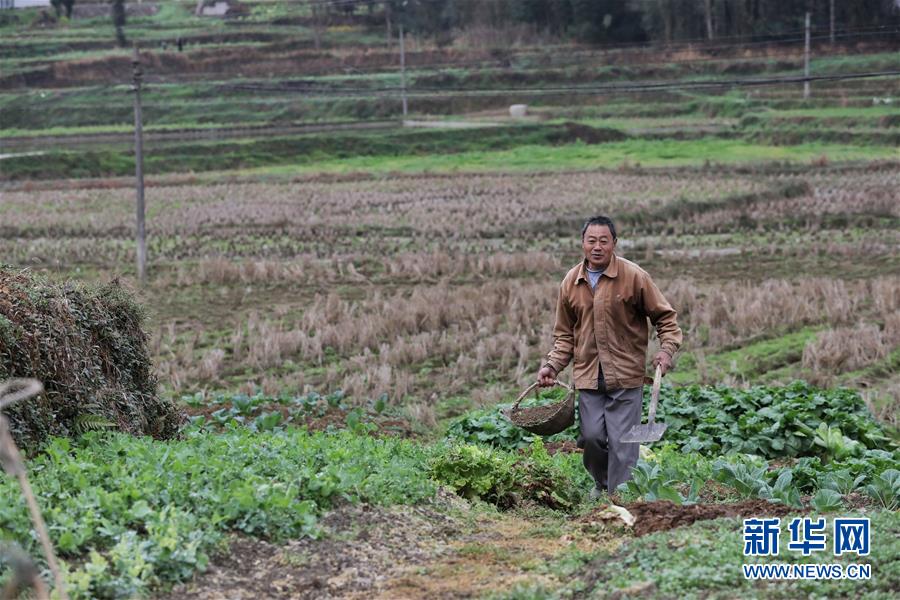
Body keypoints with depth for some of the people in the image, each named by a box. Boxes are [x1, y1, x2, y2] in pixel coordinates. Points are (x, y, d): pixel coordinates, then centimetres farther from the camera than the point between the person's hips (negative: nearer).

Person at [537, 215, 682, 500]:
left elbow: (665, 317, 1)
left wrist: (667, 349, -14)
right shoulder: (571, 282, 6)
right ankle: (601, 484, 32)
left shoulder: (634, 276, -6)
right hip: (587, 375, 4)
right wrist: (552, 365, 3)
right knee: (592, 437, 5)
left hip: (626, 375, -3)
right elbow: (565, 334, 15)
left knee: (622, 442, -5)